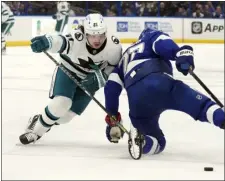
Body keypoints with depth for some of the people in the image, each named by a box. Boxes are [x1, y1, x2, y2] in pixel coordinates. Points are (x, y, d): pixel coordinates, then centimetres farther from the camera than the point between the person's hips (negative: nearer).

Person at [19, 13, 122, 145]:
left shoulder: (114, 46, -27)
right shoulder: (77, 39, -37)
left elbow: (115, 67, -9)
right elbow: (61, 42, -58)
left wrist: (100, 78, -26)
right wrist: (46, 41, -80)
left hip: (90, 79, 3)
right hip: (68, 69, -3)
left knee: (68, 114, 1)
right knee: (61, 103, -23)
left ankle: (41, 122, 31)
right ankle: (36, 128, 3)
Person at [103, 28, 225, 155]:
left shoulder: (126, 57, 42)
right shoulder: (153, 37, 28)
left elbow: (111, 87, 32)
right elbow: (163, 43, 2)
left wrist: (112, 116, 37)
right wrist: (182, 53, -17)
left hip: (137, 101, 5)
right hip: (160, 85, -5)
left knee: (157, 143, 18)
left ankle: (138, 140, -16)